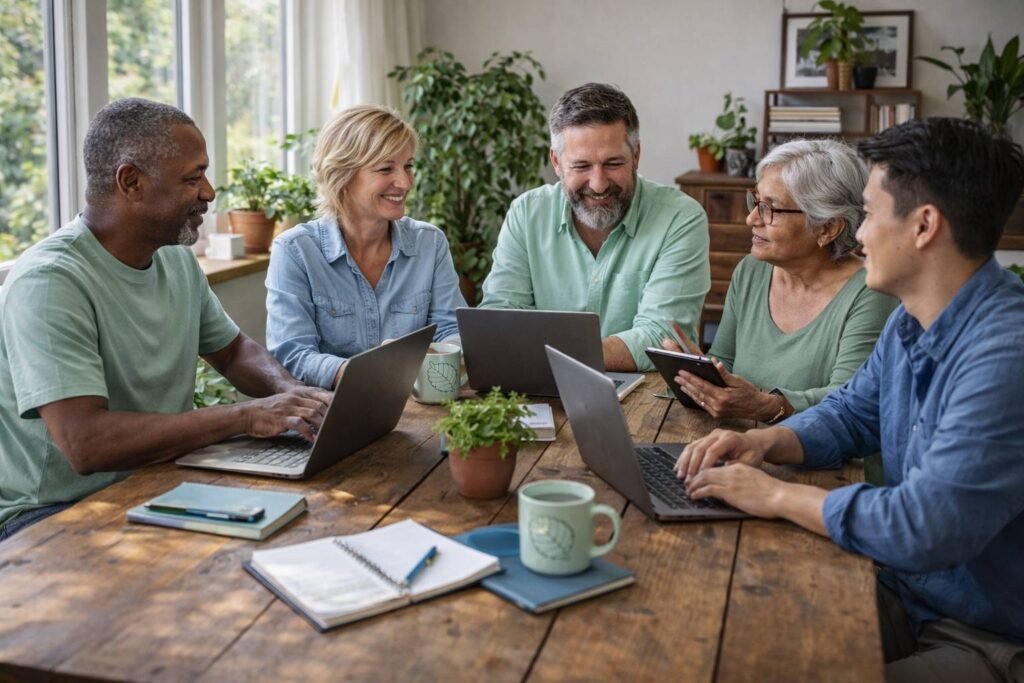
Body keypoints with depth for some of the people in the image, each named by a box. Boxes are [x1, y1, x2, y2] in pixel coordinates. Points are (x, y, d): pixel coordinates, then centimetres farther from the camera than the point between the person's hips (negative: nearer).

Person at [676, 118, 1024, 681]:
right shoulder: (910, 323, 5)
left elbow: (925, 528, -33)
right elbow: (850, 414, 18)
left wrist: (777, 496, -21)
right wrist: (766, 441, -3)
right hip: (906, 597, 8)